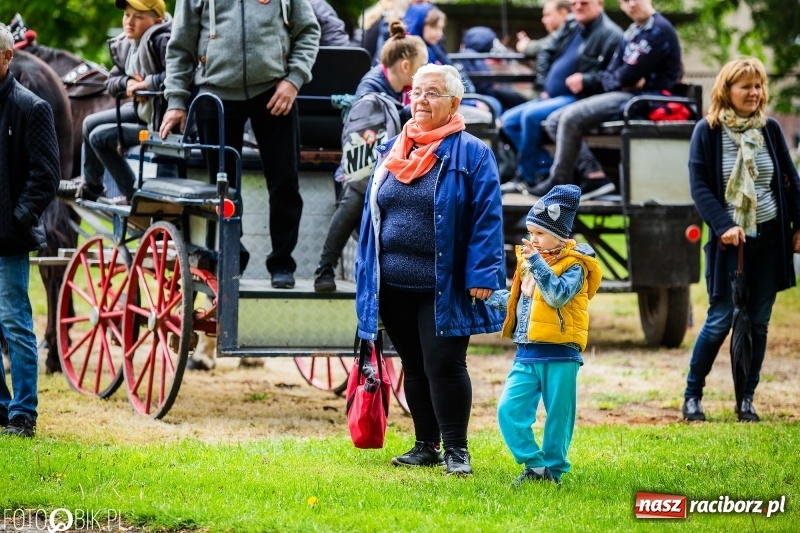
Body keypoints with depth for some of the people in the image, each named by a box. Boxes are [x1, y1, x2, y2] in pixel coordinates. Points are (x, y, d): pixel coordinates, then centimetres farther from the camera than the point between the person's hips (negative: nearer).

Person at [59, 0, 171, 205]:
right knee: (91, 123, 20)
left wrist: (146, 83, -27)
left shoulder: (161, 42, -22)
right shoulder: (126, 45, 7)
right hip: (142, 111, 10)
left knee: (99, 136, -9)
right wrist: (127, 82, -10)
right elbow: (111, 83, 13)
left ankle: (133, 195, 2)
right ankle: (90, 185, 39)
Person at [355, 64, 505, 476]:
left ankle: (456, 450, 3)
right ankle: (426, 446, 22)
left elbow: (487, 218, -10)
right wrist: (366, 271, 13)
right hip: (393, 285, 6)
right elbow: (372, 214, 16)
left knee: (443, 365, -5)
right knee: (414, 368, 12)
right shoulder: (392, 152, 12)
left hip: (443, 288, -6)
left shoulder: (471, 154, -5)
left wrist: (481, 275, -17)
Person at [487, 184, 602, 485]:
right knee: (509, 410, -5)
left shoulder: (573, 266, -8)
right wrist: (491, 298, 19)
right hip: (526, 354, 6)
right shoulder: (528, 261, 12)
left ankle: (553, 469, 17)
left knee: (558, 416, 3)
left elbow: (559, 295, -27)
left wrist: (536, 263, -30)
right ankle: (535, 464, 4)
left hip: (559, 356, -6)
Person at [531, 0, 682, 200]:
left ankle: (559, 181, -10)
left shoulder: (658, 30, -10)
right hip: (622, 94, 10)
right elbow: (609, 76, 14)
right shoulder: (630, 33, 20)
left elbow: (630, 74, -17)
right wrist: (621, 82, -8)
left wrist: (617, 79, 4)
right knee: (555, 121, 2)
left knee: (572, 117, -23)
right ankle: (594, 175, -9)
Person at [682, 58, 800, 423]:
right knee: (720, 320, -5)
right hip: (729, 239, -3)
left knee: (758, 321, 5)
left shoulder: (770, 129, 4)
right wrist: (724, 226, -19)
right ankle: (692, 395, 10)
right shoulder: (708, 131, -6)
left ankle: (746, 400, 13)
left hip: (769, 237, 3)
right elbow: (699, 186, -9)